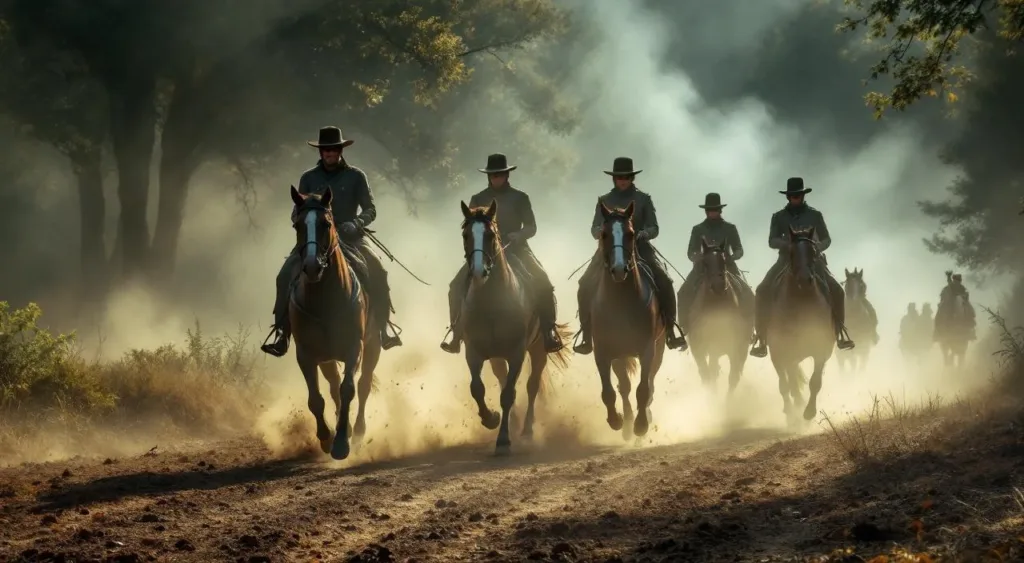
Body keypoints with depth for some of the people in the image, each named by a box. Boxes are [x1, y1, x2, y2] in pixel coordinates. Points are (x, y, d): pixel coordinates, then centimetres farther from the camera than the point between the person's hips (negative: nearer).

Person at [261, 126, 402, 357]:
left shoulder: (356, 176, 2)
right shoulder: (308, 178, 6)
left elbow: (370, 210, 1)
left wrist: (355, 224, -19)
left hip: (350, 238, -1)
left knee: (376, 271, -25)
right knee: (287, 275, -22)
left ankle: (383, 329, -12)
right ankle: (282, 333, -17)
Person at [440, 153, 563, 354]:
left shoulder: (520, 198, 3)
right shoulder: (478, 199, 6)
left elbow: (531, 227, 3)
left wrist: (518, 235, -16)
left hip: (516, 250, -1)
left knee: (542, 282, -23)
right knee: (457, 286, -16)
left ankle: (548, 333, -15)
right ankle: (457, 335, -6)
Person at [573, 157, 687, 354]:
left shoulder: (643, 199, 5)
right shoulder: (604, 201, 8)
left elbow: (653, 228, 2)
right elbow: (595, 229, 4)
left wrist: (641, 234, -20)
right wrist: (603, 232, -19)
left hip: (639, 248, -1)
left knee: (664, 283, -22)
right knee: (586, 284, -19)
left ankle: (670, 332, -11)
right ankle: (586, 336, -10)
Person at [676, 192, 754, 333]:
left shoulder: (730, 228, 7)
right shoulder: (698, 229, 8)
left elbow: (739, 251, 7)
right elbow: (691, 253, 8)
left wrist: (730, 257, -15)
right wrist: (697, 258, -15)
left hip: (727, 267, 0)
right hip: (702, 267, 0)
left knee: (747, 295, -19)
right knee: (685, 293, -22)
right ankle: (687, 327, -11)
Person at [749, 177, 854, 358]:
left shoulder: (815, 215, 4)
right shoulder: (779, 217, 5)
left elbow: (826, 239, 7)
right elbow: (772, 241, -3)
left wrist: (817, 247, -15)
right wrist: (788, 243, -23)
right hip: (787, 260, 0)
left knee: (836, 290, -21)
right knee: (763, 291, -22)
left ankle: (840, 332, -6)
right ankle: (761, 338, -16)